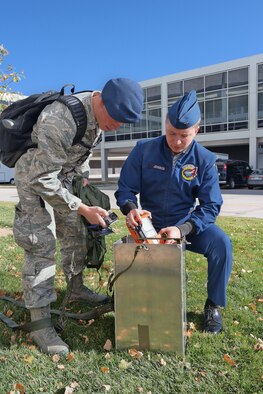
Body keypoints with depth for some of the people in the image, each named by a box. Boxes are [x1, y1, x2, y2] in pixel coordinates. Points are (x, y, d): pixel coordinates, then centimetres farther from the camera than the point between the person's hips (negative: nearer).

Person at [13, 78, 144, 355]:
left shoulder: (98, 111, -12)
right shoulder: (60, 121, -38)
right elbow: (43, 180, -33)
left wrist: (84, 178, 8)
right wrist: (83, 208, -30)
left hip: (61, 172, 8)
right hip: (34, 175, -7)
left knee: (74, 231, 11)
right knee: (41, 243, -12)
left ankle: (76, 288, 30)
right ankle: (40, 323, -5)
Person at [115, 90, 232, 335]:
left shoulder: (205, 160, -9)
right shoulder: (144, 150, -9)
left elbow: (210, 206, -12)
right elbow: (125, 189, -6)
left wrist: (182, 229, -30)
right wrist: (131, 209, -30)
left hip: (188, 224, 0)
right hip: (151, 225, 1)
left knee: (221, 243, -26)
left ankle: (213, 305, -1)